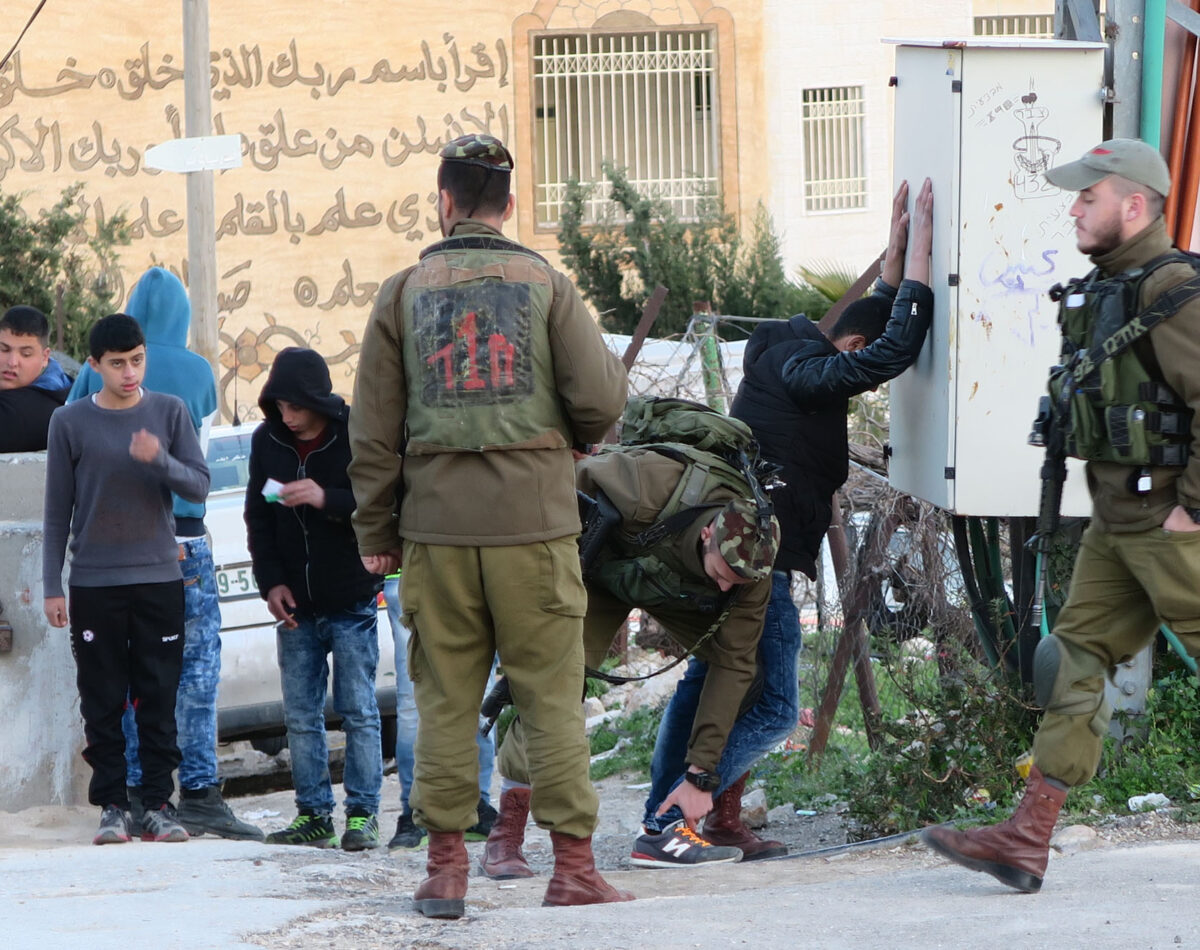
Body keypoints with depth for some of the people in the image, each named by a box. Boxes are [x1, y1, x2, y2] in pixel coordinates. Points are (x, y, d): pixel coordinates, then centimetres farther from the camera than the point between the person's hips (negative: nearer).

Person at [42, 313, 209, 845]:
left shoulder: (169, 413, 5)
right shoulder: (70, 423, 2)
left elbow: (199, 486, 1)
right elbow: (58, 511, 5)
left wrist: (160, 460, -19)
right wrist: (52, 586, 2)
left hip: (159, 579, 1)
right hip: (94, 583, -1)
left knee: (159, 699, 0)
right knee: (103, 702, -1)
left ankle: (158, 803, 4)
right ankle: (111, 806, 4)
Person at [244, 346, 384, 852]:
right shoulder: (266, 441, 4)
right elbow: (257, 519, 11)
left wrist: (328, 500, -26)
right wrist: (271, 581, 0)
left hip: (351, 601, -4)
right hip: (295, 604, 4)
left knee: (358, 711, -2)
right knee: (300, 715, 5)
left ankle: (362, 814, 3)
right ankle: (314, 814, 11)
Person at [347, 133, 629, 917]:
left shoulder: (404, 293, 6)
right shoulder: (546, 285, 3)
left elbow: (374, 431, 5)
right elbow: (599, 402, -5)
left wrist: (375, 531, 12)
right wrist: (570, 436, 18)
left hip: (438, 526, 1)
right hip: (535, 521, -1)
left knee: (446, 697, 6)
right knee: (553, 693, 2)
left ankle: (446, 865, 5)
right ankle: (573, 863, -1)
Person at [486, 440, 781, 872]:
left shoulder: (749, 563, -30)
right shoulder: (647, 490, -44)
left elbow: (732, 666, -25)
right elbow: (575, 477, -24)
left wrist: (700, 774, -26)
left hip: (675, 590, 3)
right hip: (602, 565, -3)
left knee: (748, 678, -16)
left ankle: (664, 825, -13)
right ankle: (506, 834, -11)